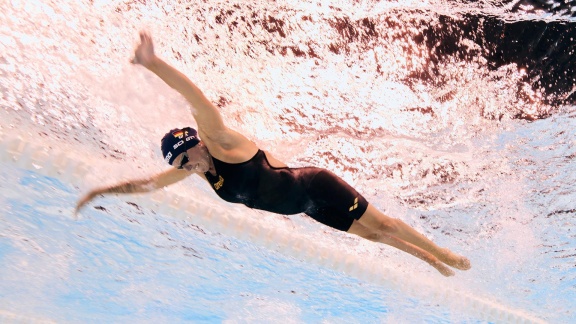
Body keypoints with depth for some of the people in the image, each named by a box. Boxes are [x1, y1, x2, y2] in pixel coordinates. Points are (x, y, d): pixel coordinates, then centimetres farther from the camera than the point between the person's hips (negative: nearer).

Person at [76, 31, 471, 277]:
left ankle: (443, 253, 24)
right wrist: (103, 189, 7)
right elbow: (148, 183, 8)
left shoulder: (222, 142, -23)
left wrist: (152, 62, -48)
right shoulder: (197, 170, -1)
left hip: (315, 187, -7)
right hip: (307, 208, 7)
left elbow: (199, 99, -38)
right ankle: (429, 259, 35)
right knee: (368, 233, 17)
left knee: (380, 223, 3)